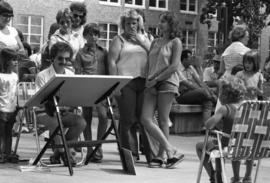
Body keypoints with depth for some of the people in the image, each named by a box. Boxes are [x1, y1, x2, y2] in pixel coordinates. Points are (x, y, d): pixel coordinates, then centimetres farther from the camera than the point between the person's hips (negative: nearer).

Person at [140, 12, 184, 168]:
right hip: (152, 84, 6)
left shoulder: (175, 42, 1)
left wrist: (156, 79, -10)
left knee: (163, 121, -6)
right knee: (145, 119, -6)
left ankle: (161, 156, 0)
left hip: (168, 82, -6)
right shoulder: (155, 42, 20)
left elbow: (174, 66, -8)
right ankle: (171, 150, -3)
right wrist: (149, 79, 0)